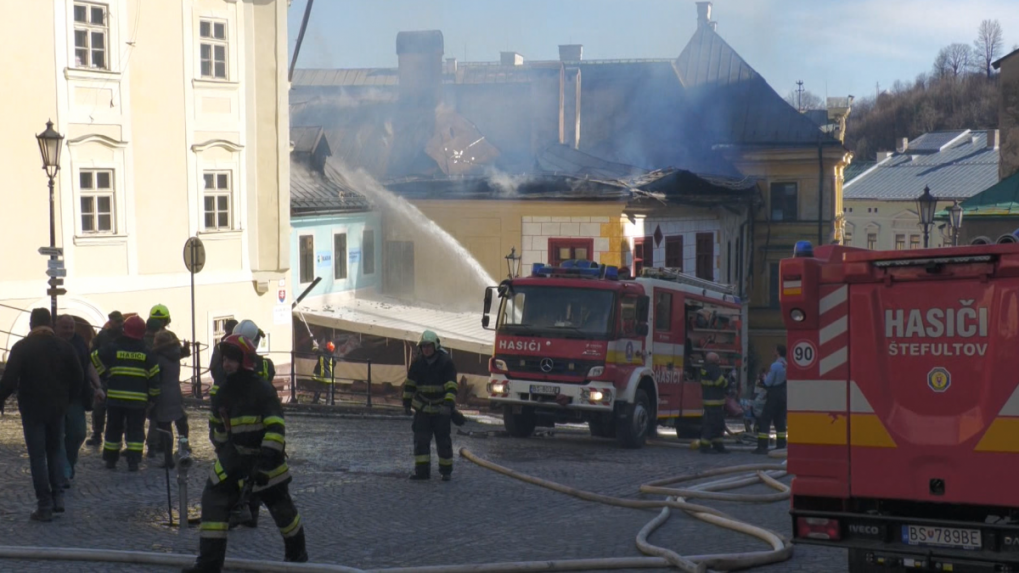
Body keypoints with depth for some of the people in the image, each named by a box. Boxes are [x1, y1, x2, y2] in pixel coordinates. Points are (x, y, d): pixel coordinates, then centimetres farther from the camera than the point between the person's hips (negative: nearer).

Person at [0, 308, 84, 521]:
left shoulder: (21, 348, -10)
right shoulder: (63, 346, 2)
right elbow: (78, 377, 2)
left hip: (32, 409, -4)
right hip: (57, 408, 4)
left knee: (37, 456, 1)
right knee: (54, 452, 19)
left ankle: (44, 506, -2)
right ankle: (58, 497, 10)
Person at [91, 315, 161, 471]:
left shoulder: (112, 349, 1)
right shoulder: (147, 354, 1)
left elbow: (94, 361, 4)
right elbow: (155, 378, 0)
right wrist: (152, 398, 10)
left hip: (115, 398, 1)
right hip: (138, 399, -1)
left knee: (113, 429, 13)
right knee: (135, 430, 5)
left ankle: (110, 460, 18)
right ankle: (133, 461, -4)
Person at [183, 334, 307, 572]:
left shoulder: (263, 390, -19)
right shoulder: (223, 393, 1)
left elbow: (276, 428, -24)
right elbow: (217, 426, 17)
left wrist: (266, 461, -29)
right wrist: (223, 451, 15)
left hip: (264, 458, -6)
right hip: (235, 458, 6)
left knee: (280, 504, 7)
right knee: (214, 499, -6)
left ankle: (297, 552, 30)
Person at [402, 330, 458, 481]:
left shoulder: (446, 362, -12)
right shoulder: (417, 363, 0)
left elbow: (451, 386, -18)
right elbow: (409, 384, 10)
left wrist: (448, 405, -29)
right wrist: (406, 403, 10)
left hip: (441, 409, -3)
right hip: (422, 408, 3)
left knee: (443, 440, 2)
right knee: (420, 439, -2)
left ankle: (446, 471, 13)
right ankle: (422, 470, 2)